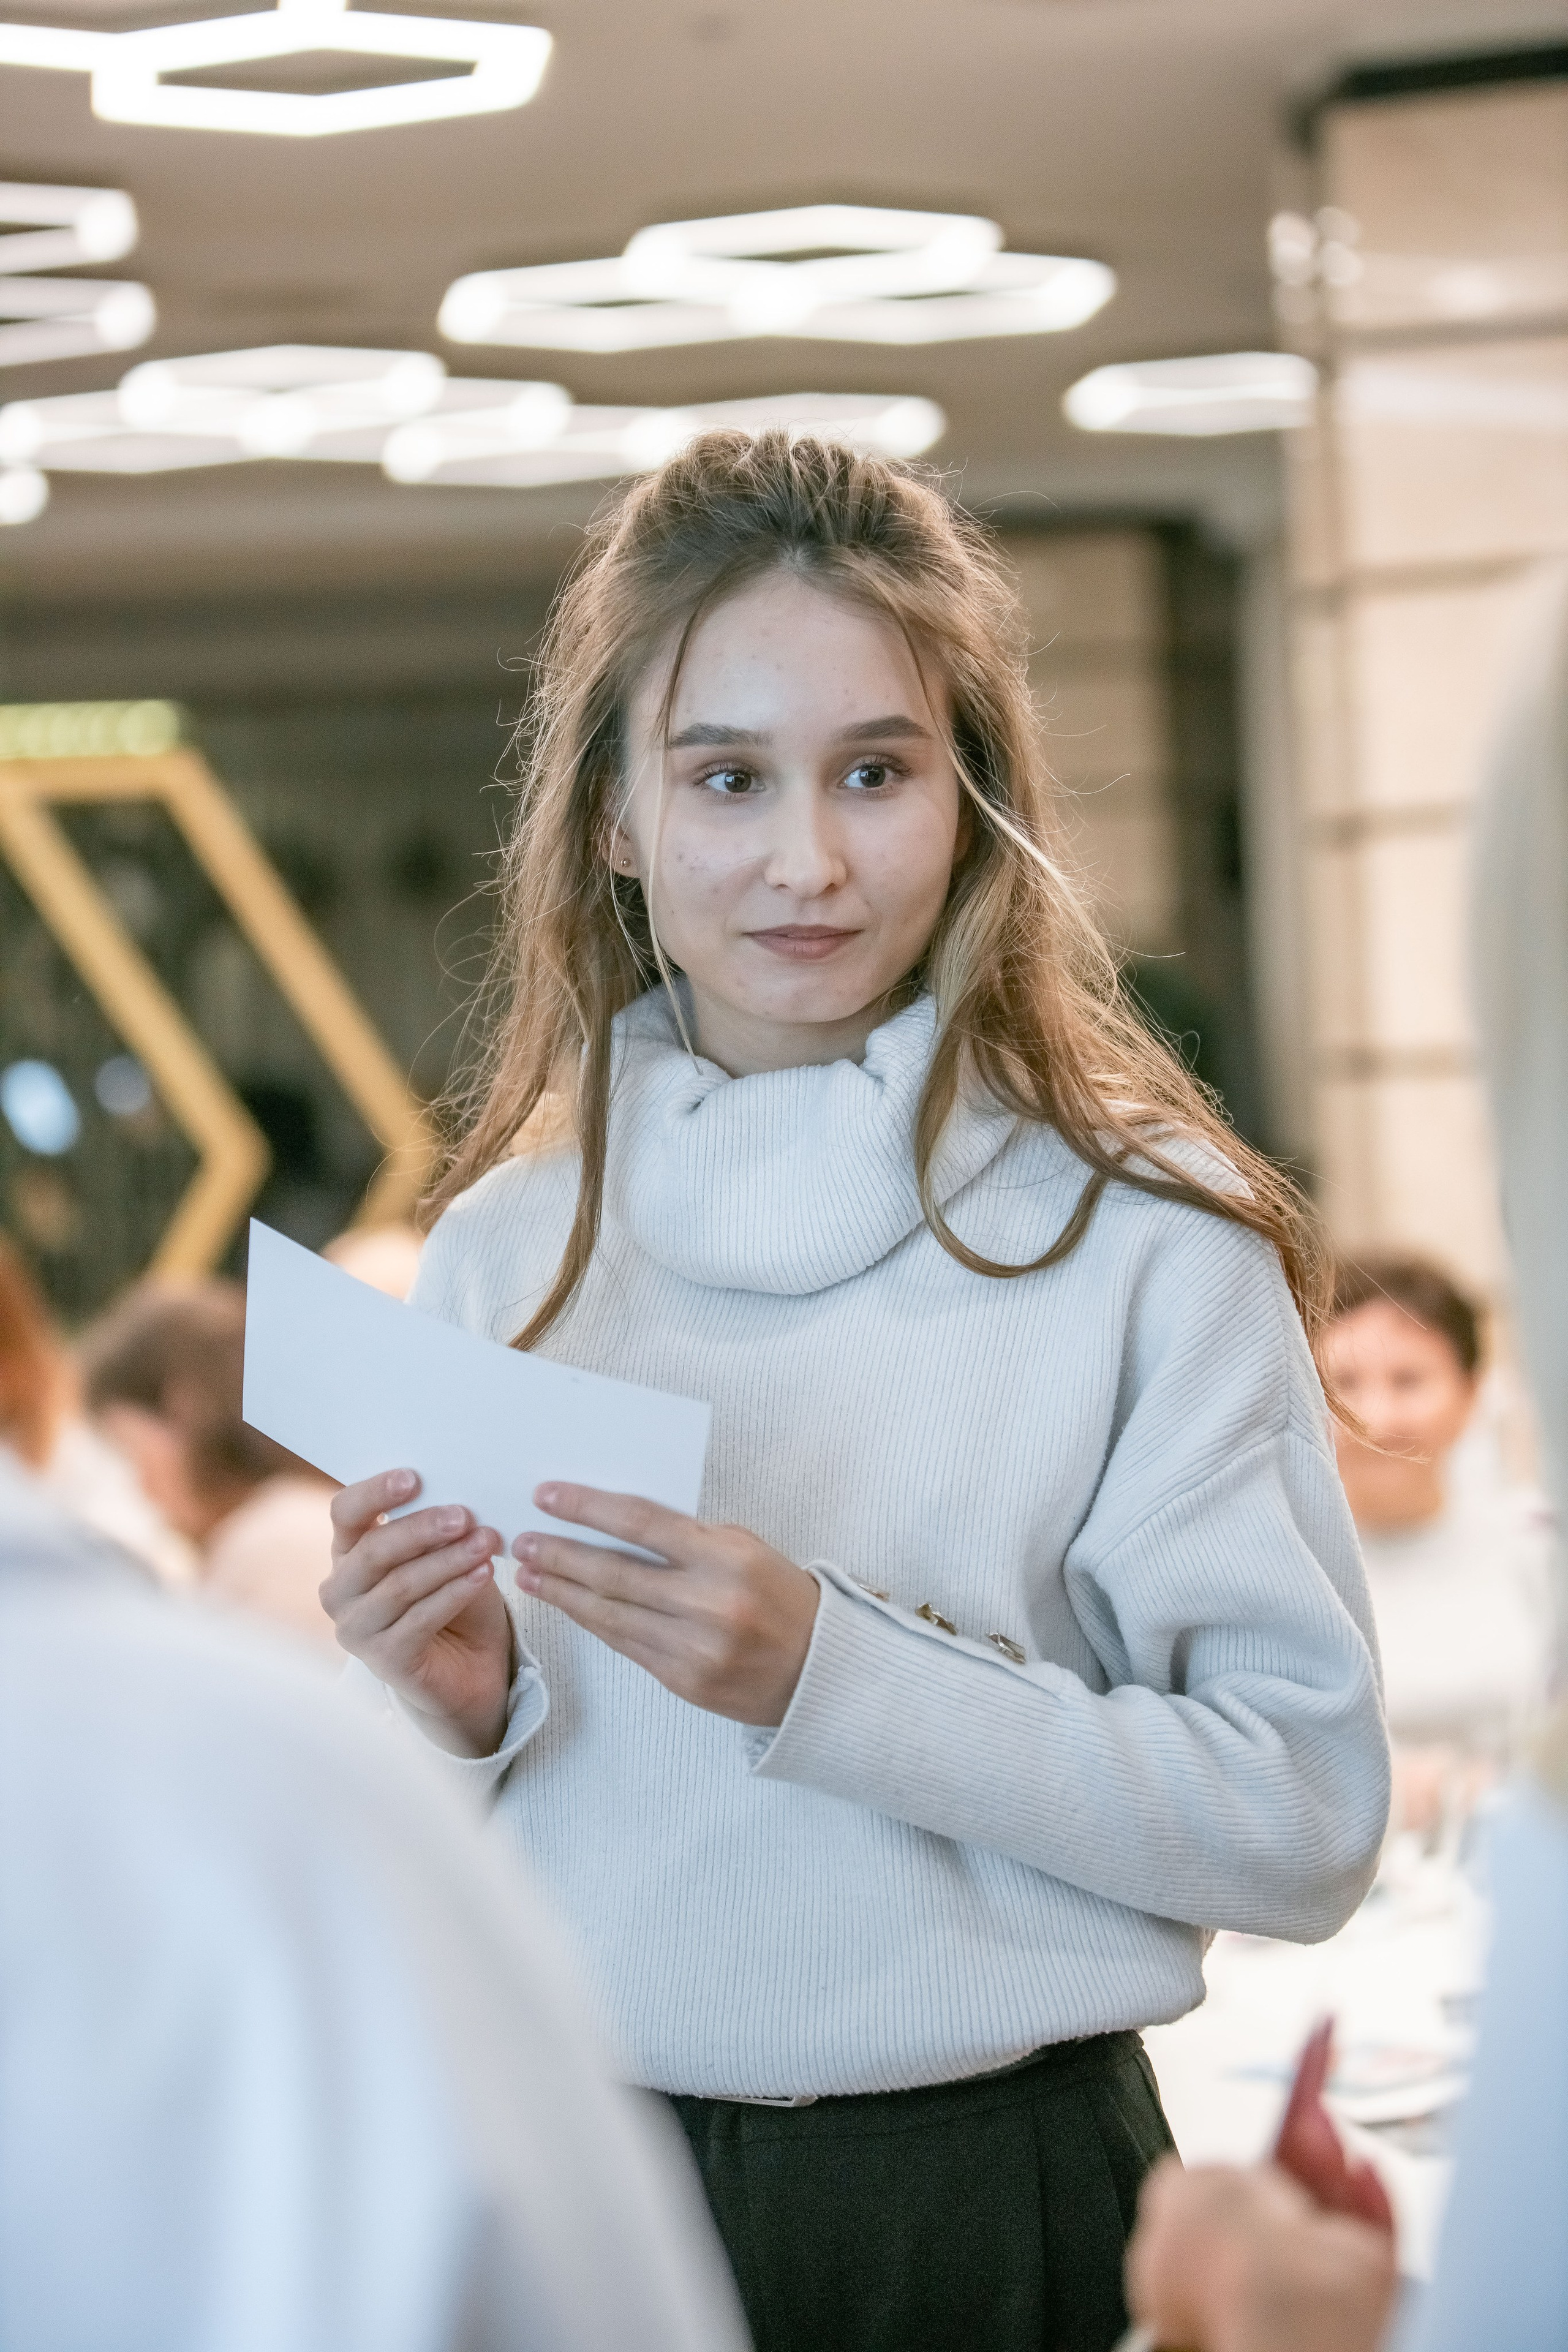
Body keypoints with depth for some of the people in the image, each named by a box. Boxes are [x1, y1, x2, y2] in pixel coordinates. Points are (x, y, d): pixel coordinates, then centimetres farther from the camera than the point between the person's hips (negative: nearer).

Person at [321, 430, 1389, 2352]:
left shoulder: (1138, 1234, -9)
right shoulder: (504, 1245, 3)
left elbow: (1306, 1816, -14)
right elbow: (462, 1855, 12)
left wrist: (836, 1678, -22)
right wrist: (459, 1716, -10)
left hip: (991, 2195, -3)